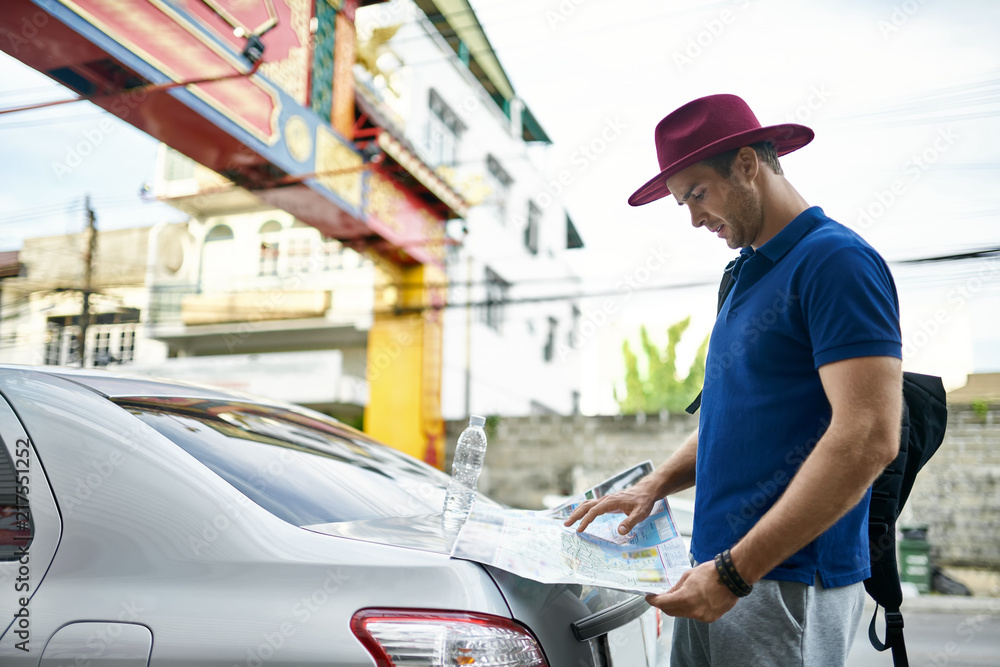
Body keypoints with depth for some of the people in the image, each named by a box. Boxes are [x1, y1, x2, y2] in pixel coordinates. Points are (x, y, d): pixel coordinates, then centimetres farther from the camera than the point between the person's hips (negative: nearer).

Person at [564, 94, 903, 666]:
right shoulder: (748, 274, 16)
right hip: (719, 575, 8)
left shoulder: (836, 260, -12)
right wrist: (656, 486, 7)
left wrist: (736, 571, -22)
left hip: (788, 585, -8)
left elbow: (869, 438, -22)